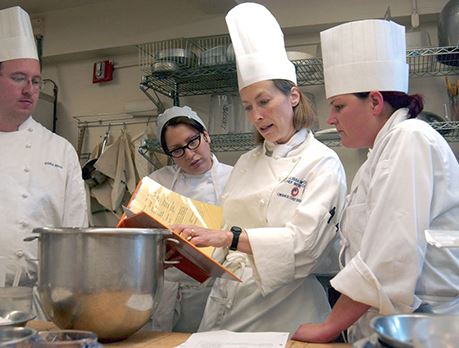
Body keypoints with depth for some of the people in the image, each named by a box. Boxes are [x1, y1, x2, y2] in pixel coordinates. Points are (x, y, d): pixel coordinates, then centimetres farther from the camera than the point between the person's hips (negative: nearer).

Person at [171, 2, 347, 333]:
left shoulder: (322, 164, -8)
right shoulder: (247, 163, 10)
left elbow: (302, 242, -19)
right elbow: (225, 231, 13)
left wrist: (228, 238, -29)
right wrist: (191, 246, -5)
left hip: (283, 308, -5)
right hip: (226, 302, 5)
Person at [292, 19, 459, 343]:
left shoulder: (410, 138, -13)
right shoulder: (384, 150, 15)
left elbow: (392, 258, -23)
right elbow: (374, 251, 11)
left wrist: (327, 328, -15)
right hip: (382, 325, 8)